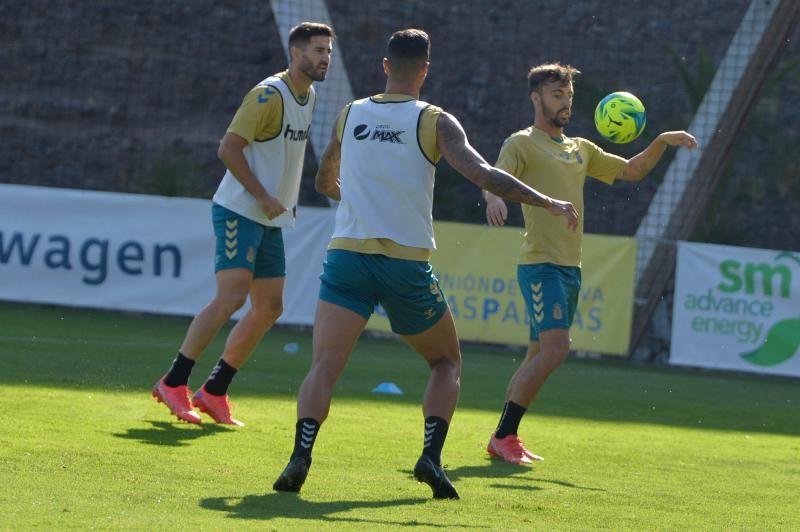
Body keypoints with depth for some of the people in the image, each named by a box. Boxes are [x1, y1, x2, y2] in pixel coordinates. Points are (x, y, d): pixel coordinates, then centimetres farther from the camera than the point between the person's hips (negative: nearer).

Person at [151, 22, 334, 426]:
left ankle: (215, 391, 13)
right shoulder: (269, 95, -15)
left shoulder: (308, 97, 12)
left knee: (270, 306, 6)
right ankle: (173, 383, -10)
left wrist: (285, 201, 15)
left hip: (271, 219, 9)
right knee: (231, 297, -18)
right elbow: (228, 148, -18)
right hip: (239, 211, -9)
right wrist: (264, 198, -20)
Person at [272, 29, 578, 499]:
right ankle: (431, 456, -1)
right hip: (407, 264, -2)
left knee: (324, 367, -5)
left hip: (348, 254, 2)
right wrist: (550, 203, -6)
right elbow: (483, 175, -13)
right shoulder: (435, 122, 0)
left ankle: (302, 455, -30)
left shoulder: (351, 115, 12)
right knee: (447, 362, 18)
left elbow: (325, 183, 27)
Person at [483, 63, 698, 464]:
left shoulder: (580, 149, 20)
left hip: (571, 266, 8)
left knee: (539, 355, 11)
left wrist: (661, 142, 10)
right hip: (540, 265, -8)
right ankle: (503, 436, -13)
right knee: (555, 349, -20)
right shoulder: (522, 144, -3)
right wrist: (493, 198, -42)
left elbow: (631, 171, 27)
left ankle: (504, 438, 18)